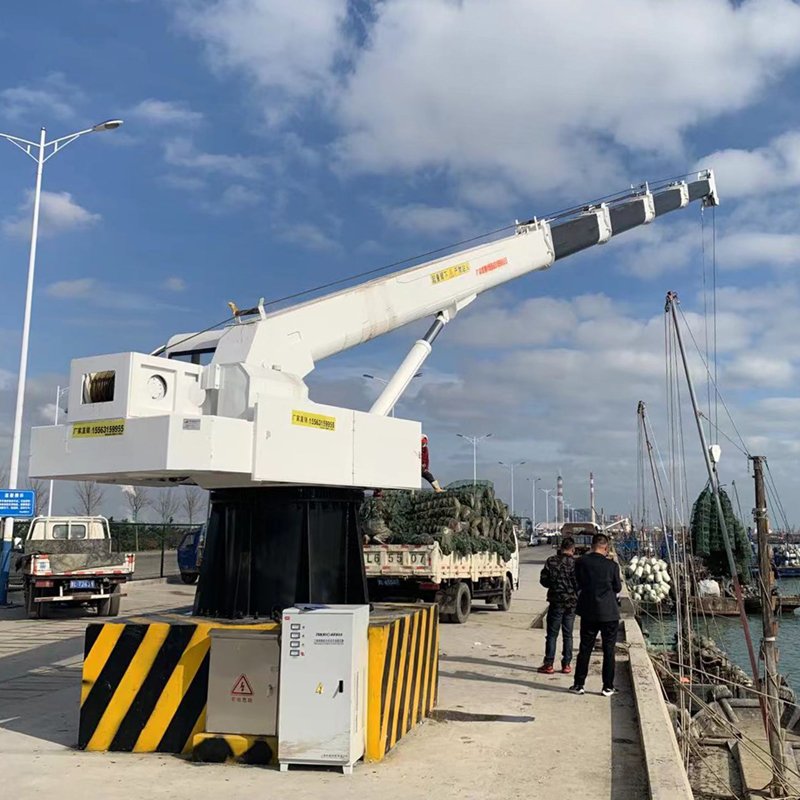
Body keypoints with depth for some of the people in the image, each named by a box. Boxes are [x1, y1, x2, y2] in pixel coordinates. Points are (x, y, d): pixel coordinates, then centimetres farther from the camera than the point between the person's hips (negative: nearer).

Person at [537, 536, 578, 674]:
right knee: (567, 635, 12)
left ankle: (549, 664, 5)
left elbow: (543, 580, -4)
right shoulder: (576, 563, -8)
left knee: (552, 634, 5)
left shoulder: (551, 561, -8)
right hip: (571, 602, 1)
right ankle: (566, 664, 15)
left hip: (556, 602, -1)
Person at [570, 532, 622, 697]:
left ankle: (579, 684, 14)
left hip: (588, 611, 2)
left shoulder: (581, 562, -7)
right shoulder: (612, 565, -13)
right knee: (609, 651, 9)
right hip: (609, 612, -2)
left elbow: (578, 583, 4)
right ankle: (608, 687, 13)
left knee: (585, 649, 11)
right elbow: (617, 588, -1)